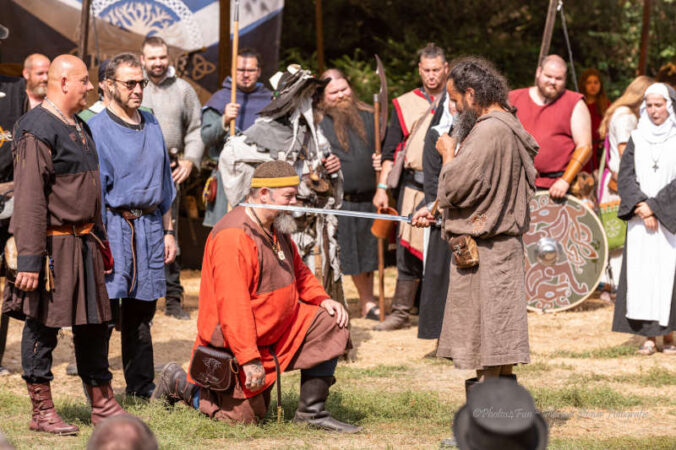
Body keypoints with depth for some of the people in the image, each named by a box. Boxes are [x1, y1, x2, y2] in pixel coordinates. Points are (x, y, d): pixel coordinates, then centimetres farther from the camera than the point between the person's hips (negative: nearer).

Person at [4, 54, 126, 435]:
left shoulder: (80, 128, 15)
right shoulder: (38, 129, -15)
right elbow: (29, 200, -19)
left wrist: (100, 239, 21)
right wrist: (29, 259, -23)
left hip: (84, 244, 9)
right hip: (53, 243, -9)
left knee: (94, 324, 13)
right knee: (42, 326, 0)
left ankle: (103, 405, 21)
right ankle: (42, 412, 7)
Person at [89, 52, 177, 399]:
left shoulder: (151, 125, 15)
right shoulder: (97, 129, -6)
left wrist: (167, 231, 17)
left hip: (149, 227, 6)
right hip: (115, 225, -6)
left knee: (141, 312, 13)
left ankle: (141, 389, 21)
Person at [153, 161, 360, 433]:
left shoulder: (277, 229, 8)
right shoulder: (234, 237, -25)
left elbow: (299, 272, 23)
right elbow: (232, 305, -29)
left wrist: (322, 299, 2)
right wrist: (249, 360, -30)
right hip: (235, 339, -9)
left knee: (329, 323, -7)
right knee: (246, 416, -4)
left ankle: (311, 412, -2)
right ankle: (181, 384, 18)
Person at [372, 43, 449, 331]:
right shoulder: (405, 104, 12)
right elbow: (390, 150, 11)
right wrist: (382, 186, 2)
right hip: (414, 185, 1)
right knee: (408, 248, -1)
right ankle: (401, 312, 5)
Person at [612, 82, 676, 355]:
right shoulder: (637, 139, 10)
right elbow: (625, 177, 4)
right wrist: (641, 207, -10)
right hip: (641, 219, 3)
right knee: (642, 272, -3)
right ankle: (648, 336, -2)